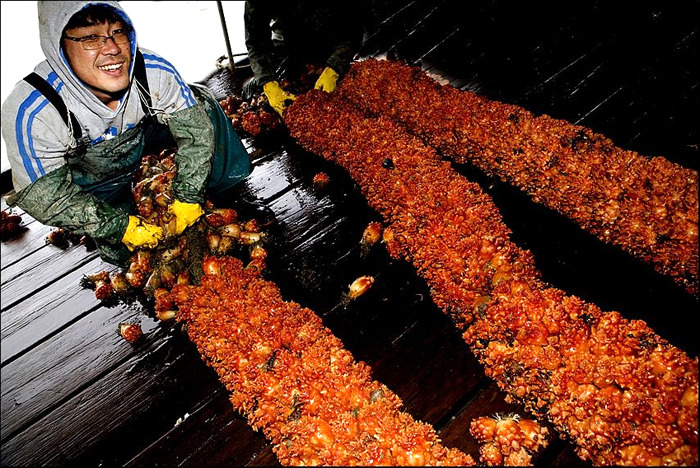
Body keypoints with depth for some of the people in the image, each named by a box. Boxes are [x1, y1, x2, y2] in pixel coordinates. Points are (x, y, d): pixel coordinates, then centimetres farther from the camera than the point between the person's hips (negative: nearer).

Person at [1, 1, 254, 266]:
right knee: (119, 251, -4)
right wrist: (121, 227, -26)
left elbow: (195, 129, -20)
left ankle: (223, 186, 9)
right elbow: (45, 199, -28)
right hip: (86, 172, -2)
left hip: (142, 133, 3)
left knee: (201, 102, -11)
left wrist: (188, 197, -20)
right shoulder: (29, 113, -37)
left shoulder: (155, 71, -32)